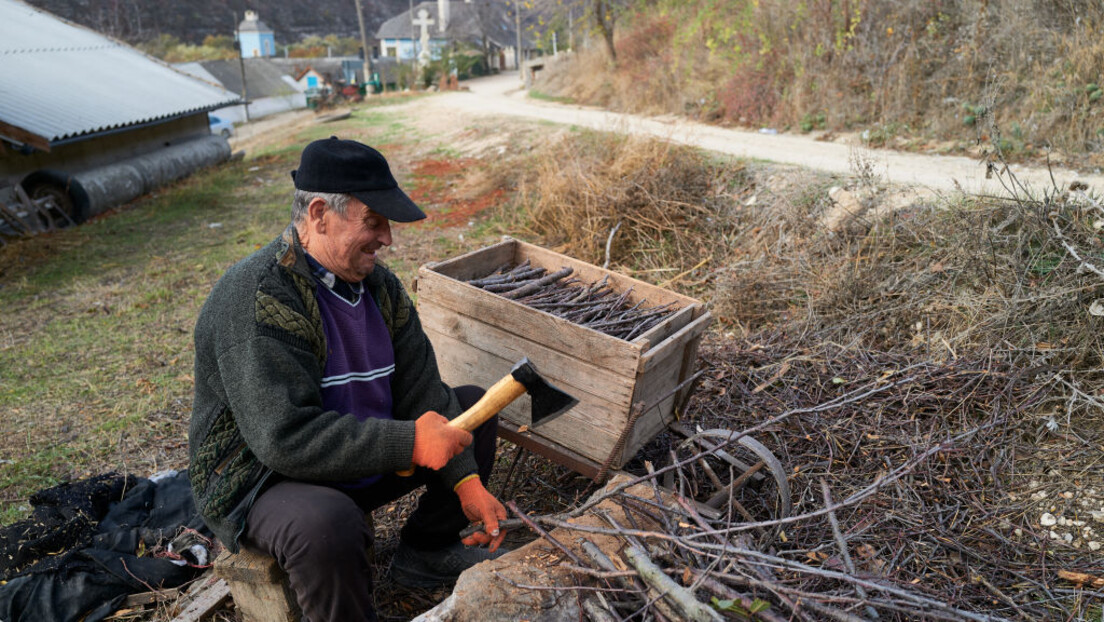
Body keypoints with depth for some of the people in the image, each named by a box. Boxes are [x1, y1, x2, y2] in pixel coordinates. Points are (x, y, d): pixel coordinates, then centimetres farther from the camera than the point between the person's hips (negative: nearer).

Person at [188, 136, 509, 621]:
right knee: (327, 524, -40)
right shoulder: (255, 298, -26)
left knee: (472, 408, 8)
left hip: (364, 462, 8)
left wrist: (466, 480, -12)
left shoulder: (377, 282, -2)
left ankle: (425, 551, 18)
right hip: (261, 481, -8)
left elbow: (420, 390, -3)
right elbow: (286, 438, -33)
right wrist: (408, 443, -33)